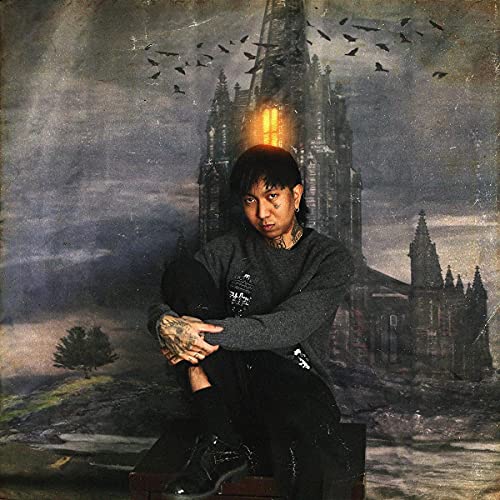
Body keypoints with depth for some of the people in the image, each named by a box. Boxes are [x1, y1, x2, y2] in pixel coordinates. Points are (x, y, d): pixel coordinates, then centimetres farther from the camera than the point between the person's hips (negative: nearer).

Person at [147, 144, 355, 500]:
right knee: (183, 273, -19)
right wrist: (165, 323, -25)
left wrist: (204, 332, -25)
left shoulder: (331, 258, 2)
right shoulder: (229, 250, 11)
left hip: (296, 386, -4)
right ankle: (220, 440, -22)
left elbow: (288, 327, -15)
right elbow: (158, 309, 1)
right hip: (230, 389, 4)